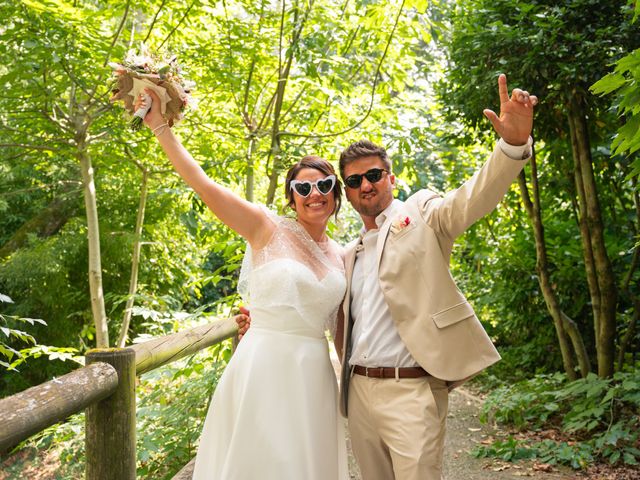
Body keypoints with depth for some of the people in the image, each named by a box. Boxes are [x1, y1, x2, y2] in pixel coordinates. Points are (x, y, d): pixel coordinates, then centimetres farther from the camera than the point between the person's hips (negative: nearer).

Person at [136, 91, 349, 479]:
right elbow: (201, 183, -11)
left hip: (313, 374, 5)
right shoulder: (267, 228, -4)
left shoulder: (341, 256, 9)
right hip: (262, 368, -4)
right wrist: (160, 126, -12)